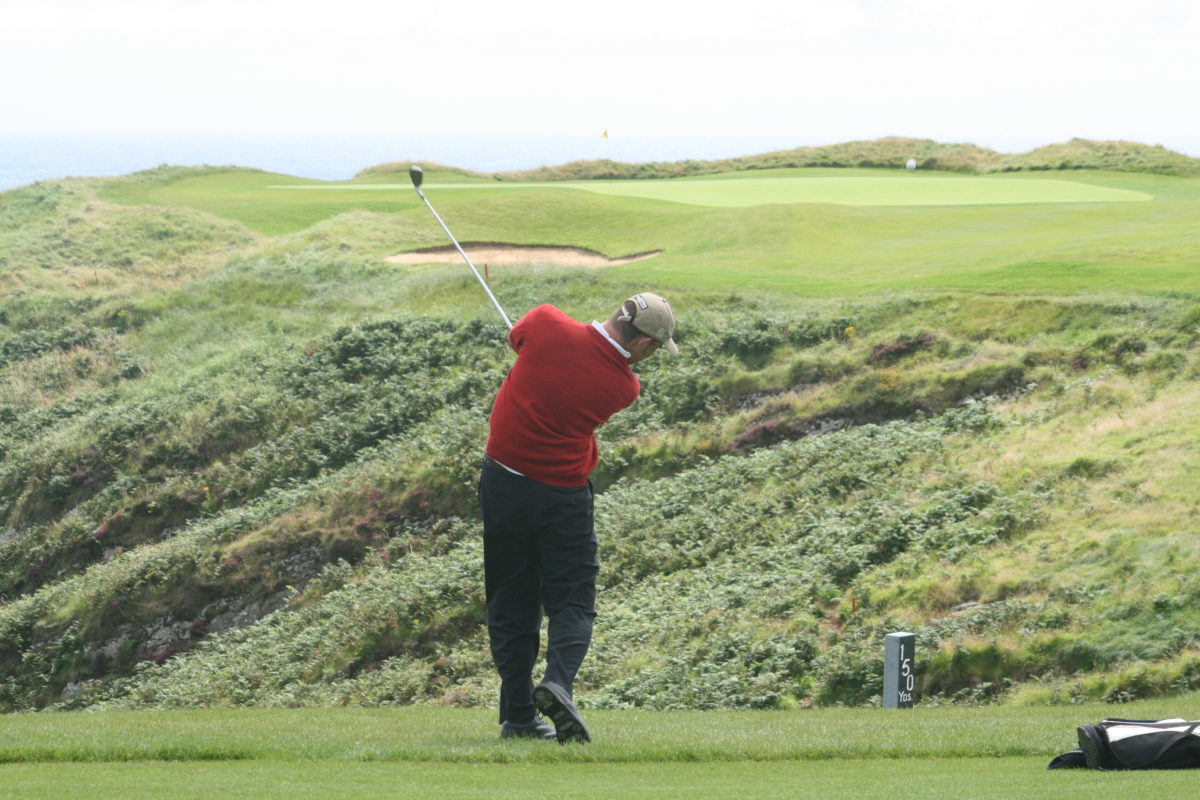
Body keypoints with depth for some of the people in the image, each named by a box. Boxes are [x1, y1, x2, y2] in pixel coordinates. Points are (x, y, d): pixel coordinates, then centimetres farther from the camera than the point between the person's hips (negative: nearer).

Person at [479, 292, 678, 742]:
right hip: (563, 497, -3)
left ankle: (518, 714, 9)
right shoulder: (623, 387, -10)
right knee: (572, 603, 6)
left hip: (503, 482, 3)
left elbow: (516, 337, 14)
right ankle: (558, 681, -20)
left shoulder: (547, 324, -9)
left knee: (510, 604, 11)